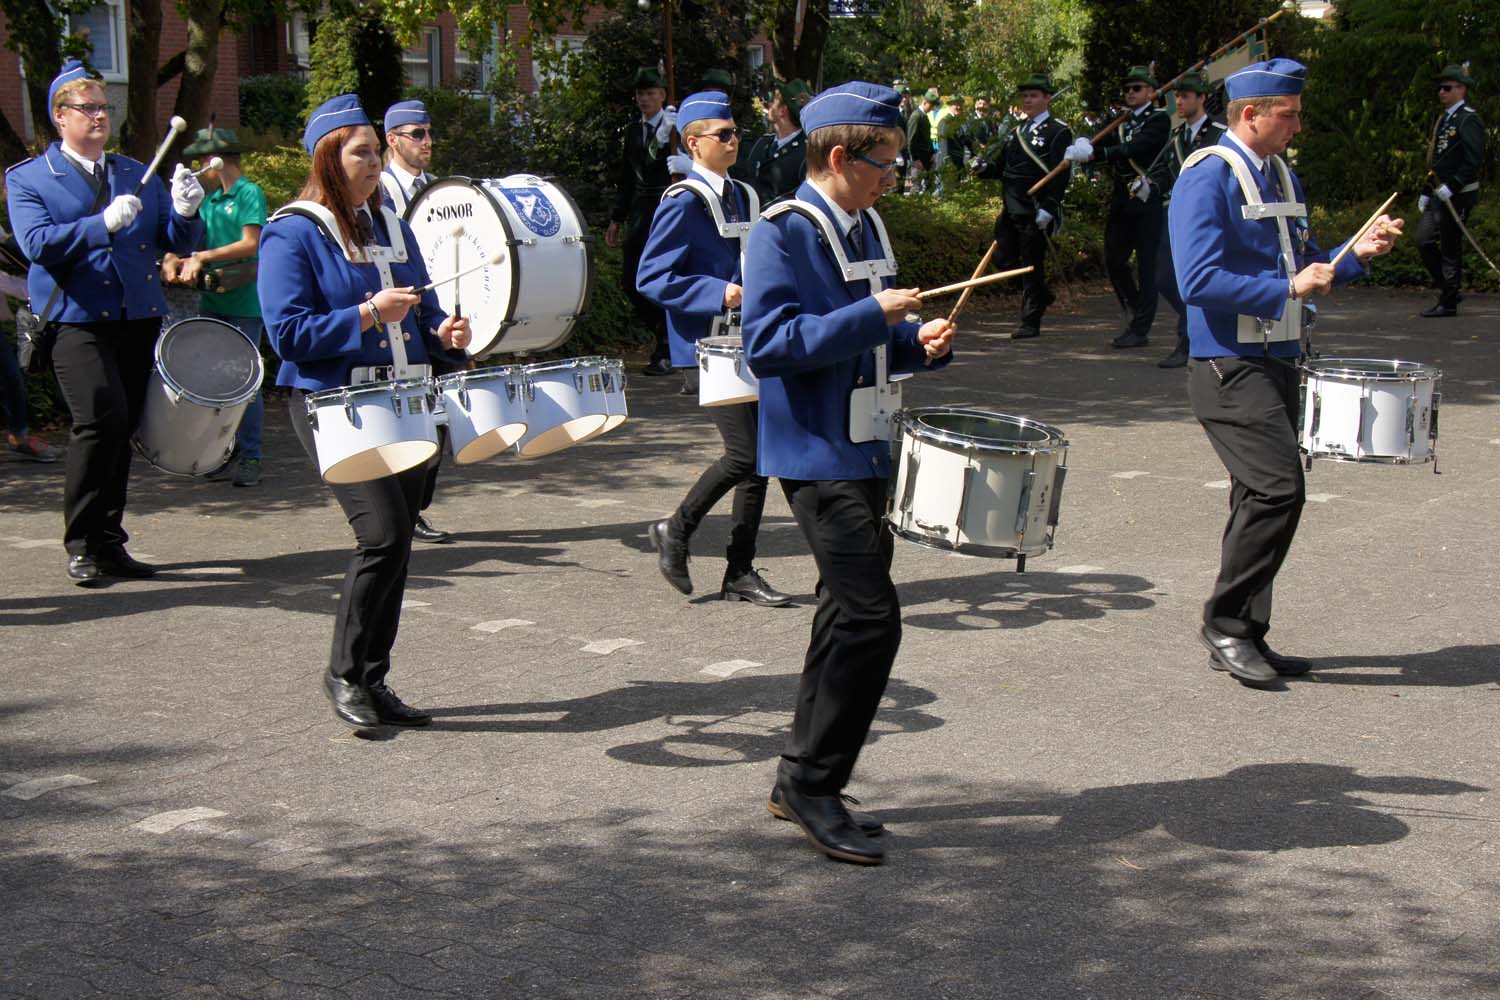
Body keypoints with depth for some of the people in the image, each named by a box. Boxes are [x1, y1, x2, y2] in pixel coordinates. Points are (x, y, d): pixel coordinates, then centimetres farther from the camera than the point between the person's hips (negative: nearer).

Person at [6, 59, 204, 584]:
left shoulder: (136, 174, 16)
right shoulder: (28, 179, 4)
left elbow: (179, 242, 11)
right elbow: (37, 244, -12)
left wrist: (186, 211, -12)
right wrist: (104, 224, -24)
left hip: (139, 319, 5)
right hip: (77, 320, -5)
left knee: (122, 431, 7)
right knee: (102, 419, -20)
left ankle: (109, 543, 18)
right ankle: (82, 544, -7)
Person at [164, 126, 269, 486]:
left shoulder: (250, 194, -6)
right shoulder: (210, 200, 15)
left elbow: (251, 244, -15)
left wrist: (202, 257, -15)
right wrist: (177, 259, -5)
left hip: (244, 304, -7)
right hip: (212, 303, 7)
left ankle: (250, 458, -1)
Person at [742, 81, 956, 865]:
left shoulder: (866, 228, 13)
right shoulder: (782, 234, -13)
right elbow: (769, 345, -22)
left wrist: (917, 343, 2)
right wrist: (872, 316, -25)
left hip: (865, 451, 9)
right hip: (817, 455, -9)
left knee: (848, 617, 14)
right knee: (870, 618, -14)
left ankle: (803, 785, 25)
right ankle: (811, 783, -3)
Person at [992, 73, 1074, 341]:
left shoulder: (1058, 132, -7)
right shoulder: (1017, 131, 16)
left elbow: (1061, 175, -14)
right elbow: (1003, 166, 20)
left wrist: (1048, 208, -22)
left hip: (1036, 212, -7)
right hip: (1011, 208, 7)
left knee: (1032, 266, -2)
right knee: (1007, 262, 11)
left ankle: (1031, 322, 6)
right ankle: (1042, 295, 33)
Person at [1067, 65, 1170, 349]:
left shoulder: (1159, 120, -6)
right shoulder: (1122, 122, 17)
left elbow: (1134, 148, -22)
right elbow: (1107, 147, 3)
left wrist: (1093, 153, -31)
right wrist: (1084, 147, -20)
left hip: (1147, 200, -7)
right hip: (1122, 200, 7)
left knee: (1146, 266, -3)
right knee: (1113, 261, 8)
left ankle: (1140, 330, 1)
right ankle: (1135, 312, 29)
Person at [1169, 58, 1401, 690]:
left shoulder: (1283, 177, 16)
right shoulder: (1207, 179, -12)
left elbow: (1303, 264, 23)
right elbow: (1198, 280, -21)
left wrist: (1355, 256, 5)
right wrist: (1287, 290, -22)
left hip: (1277, 363, 9)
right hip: (1230, 367, -9)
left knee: (1262, 499, 11)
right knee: (1279, 489, -17)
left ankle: (1241, 638, 19)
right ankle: (1224, 623, -5)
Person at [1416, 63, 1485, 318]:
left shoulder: (1468, 120, -11)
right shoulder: (1443, 120, 18)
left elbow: (1474, 161, -19)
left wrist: (1452, 187, -23)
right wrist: (1426, 191, 19)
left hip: (1458, 195, -9)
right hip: (1440, 195, 9)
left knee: (1450, 248, -4)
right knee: (1424, 240, 6)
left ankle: (1448, 303, 3)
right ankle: (1450, 290, 17)